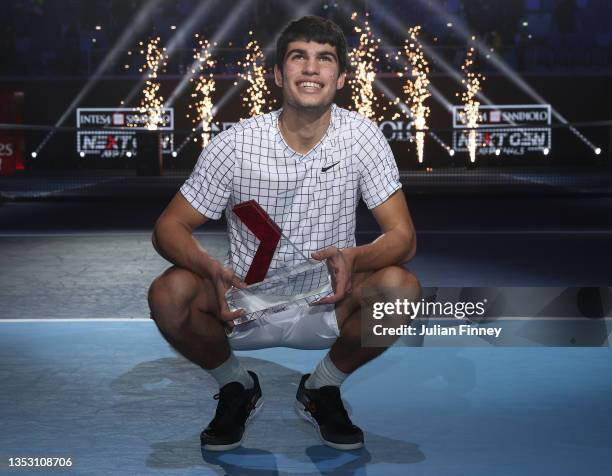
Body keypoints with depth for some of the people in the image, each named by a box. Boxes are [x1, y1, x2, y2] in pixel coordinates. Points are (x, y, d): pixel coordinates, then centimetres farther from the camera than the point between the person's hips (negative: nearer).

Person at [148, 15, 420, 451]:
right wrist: (214, 272, -32)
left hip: (327, 305, 1)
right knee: (170, 293, -30)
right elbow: (169, 228, -9)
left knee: (400, 286, -29)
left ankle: (322, 387, 2)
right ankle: (237, 387, 3)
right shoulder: (235, 144, -12)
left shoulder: (361, 136, -10)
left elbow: (403, 237, -11)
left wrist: (352, 258, -35)